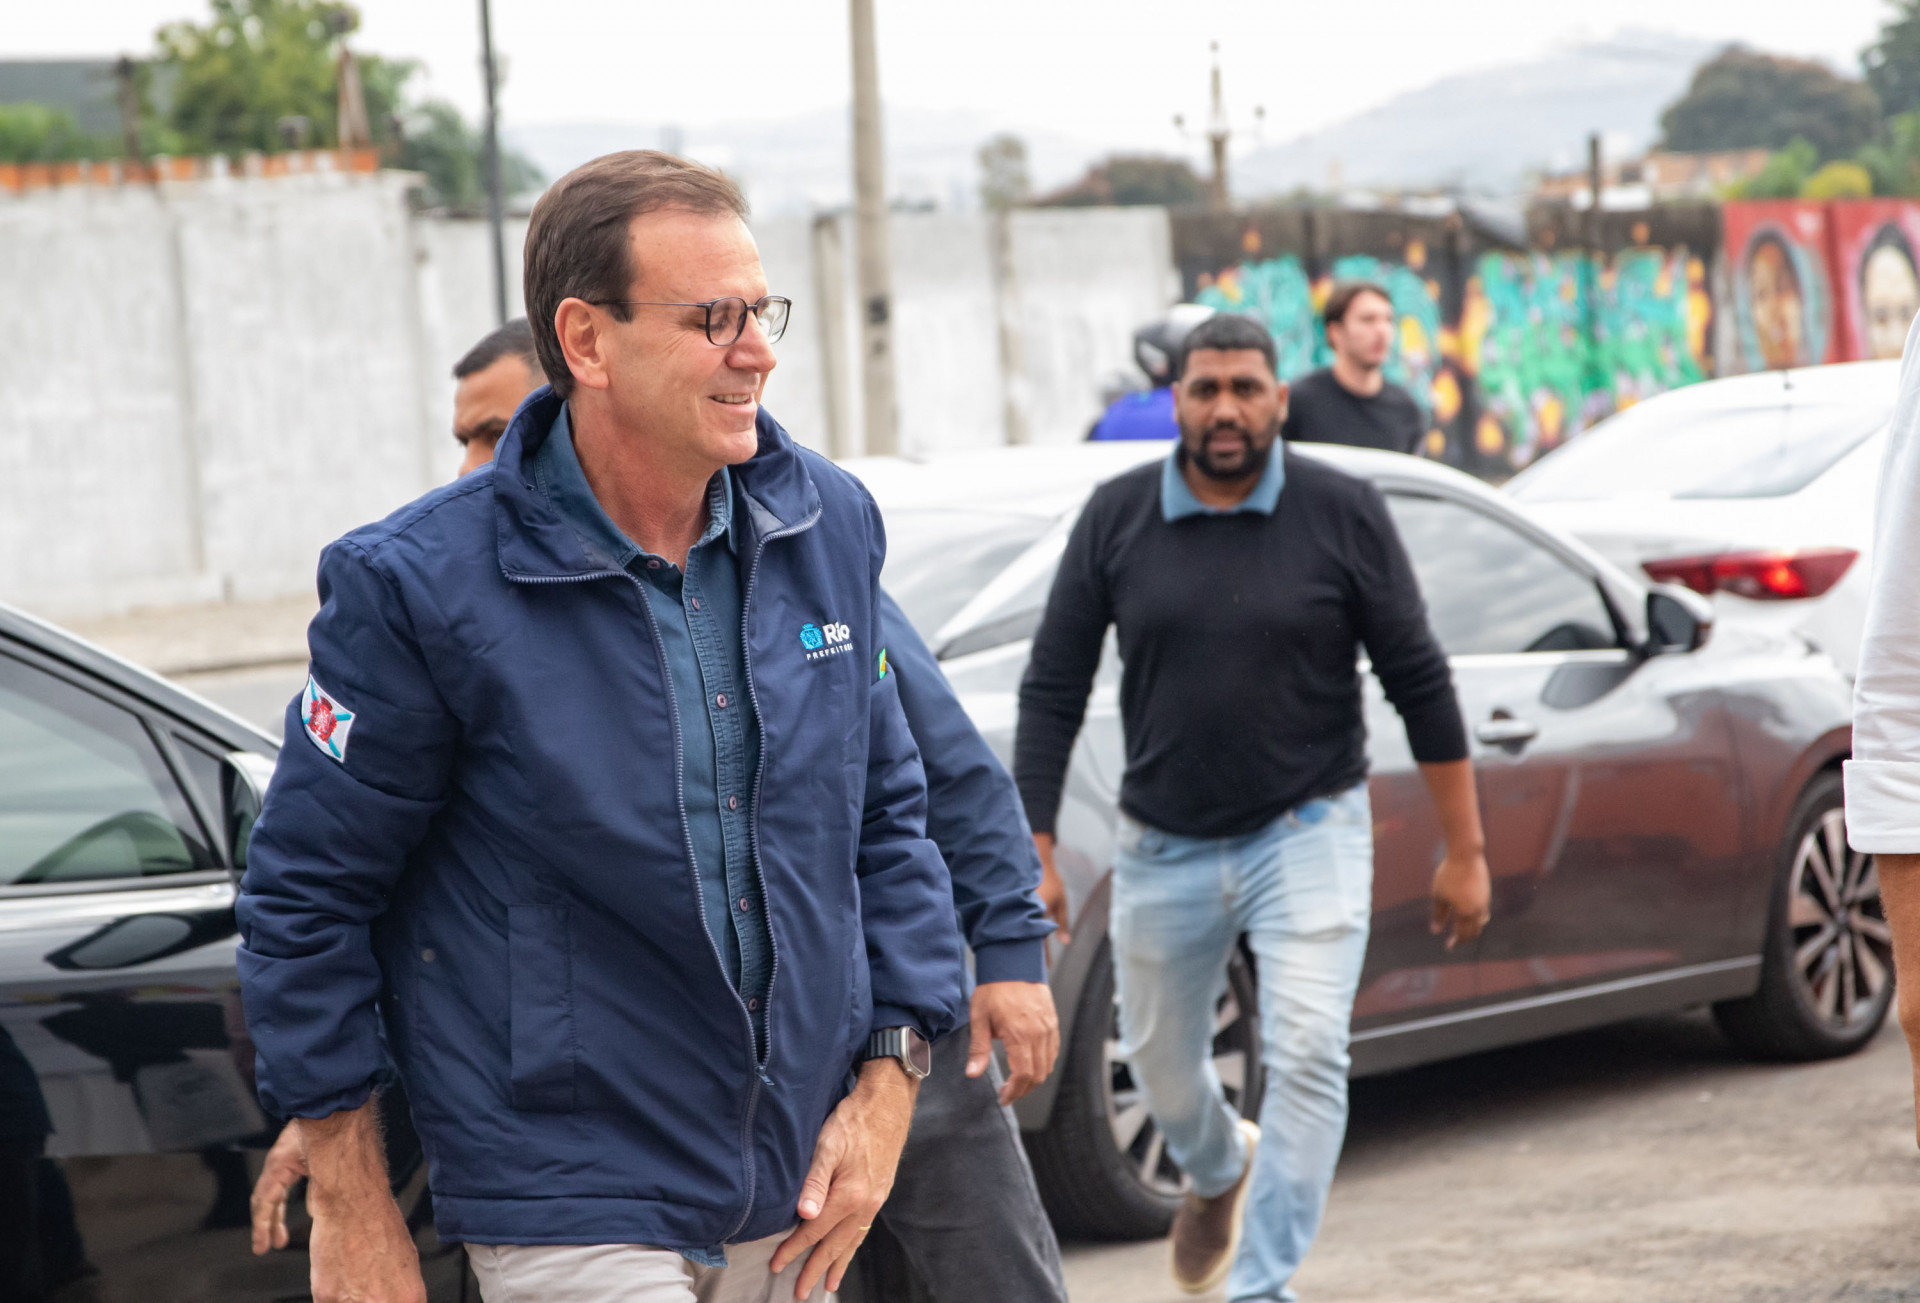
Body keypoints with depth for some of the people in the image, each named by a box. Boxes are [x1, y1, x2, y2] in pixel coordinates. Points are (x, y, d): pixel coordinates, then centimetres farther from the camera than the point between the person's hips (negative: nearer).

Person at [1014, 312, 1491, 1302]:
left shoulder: (1342, 514, -7)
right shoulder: (1116, 520, -3)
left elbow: (1419, 681, -3)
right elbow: (1053, 690, 1)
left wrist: (1464, 851, -3)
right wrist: (1033, 852, -4)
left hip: (1308, 833, -2)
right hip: (1164, 846, 2)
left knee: (1307, 1057, -18)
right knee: (1161, 1067, 16)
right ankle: (1218, 1171, 51)